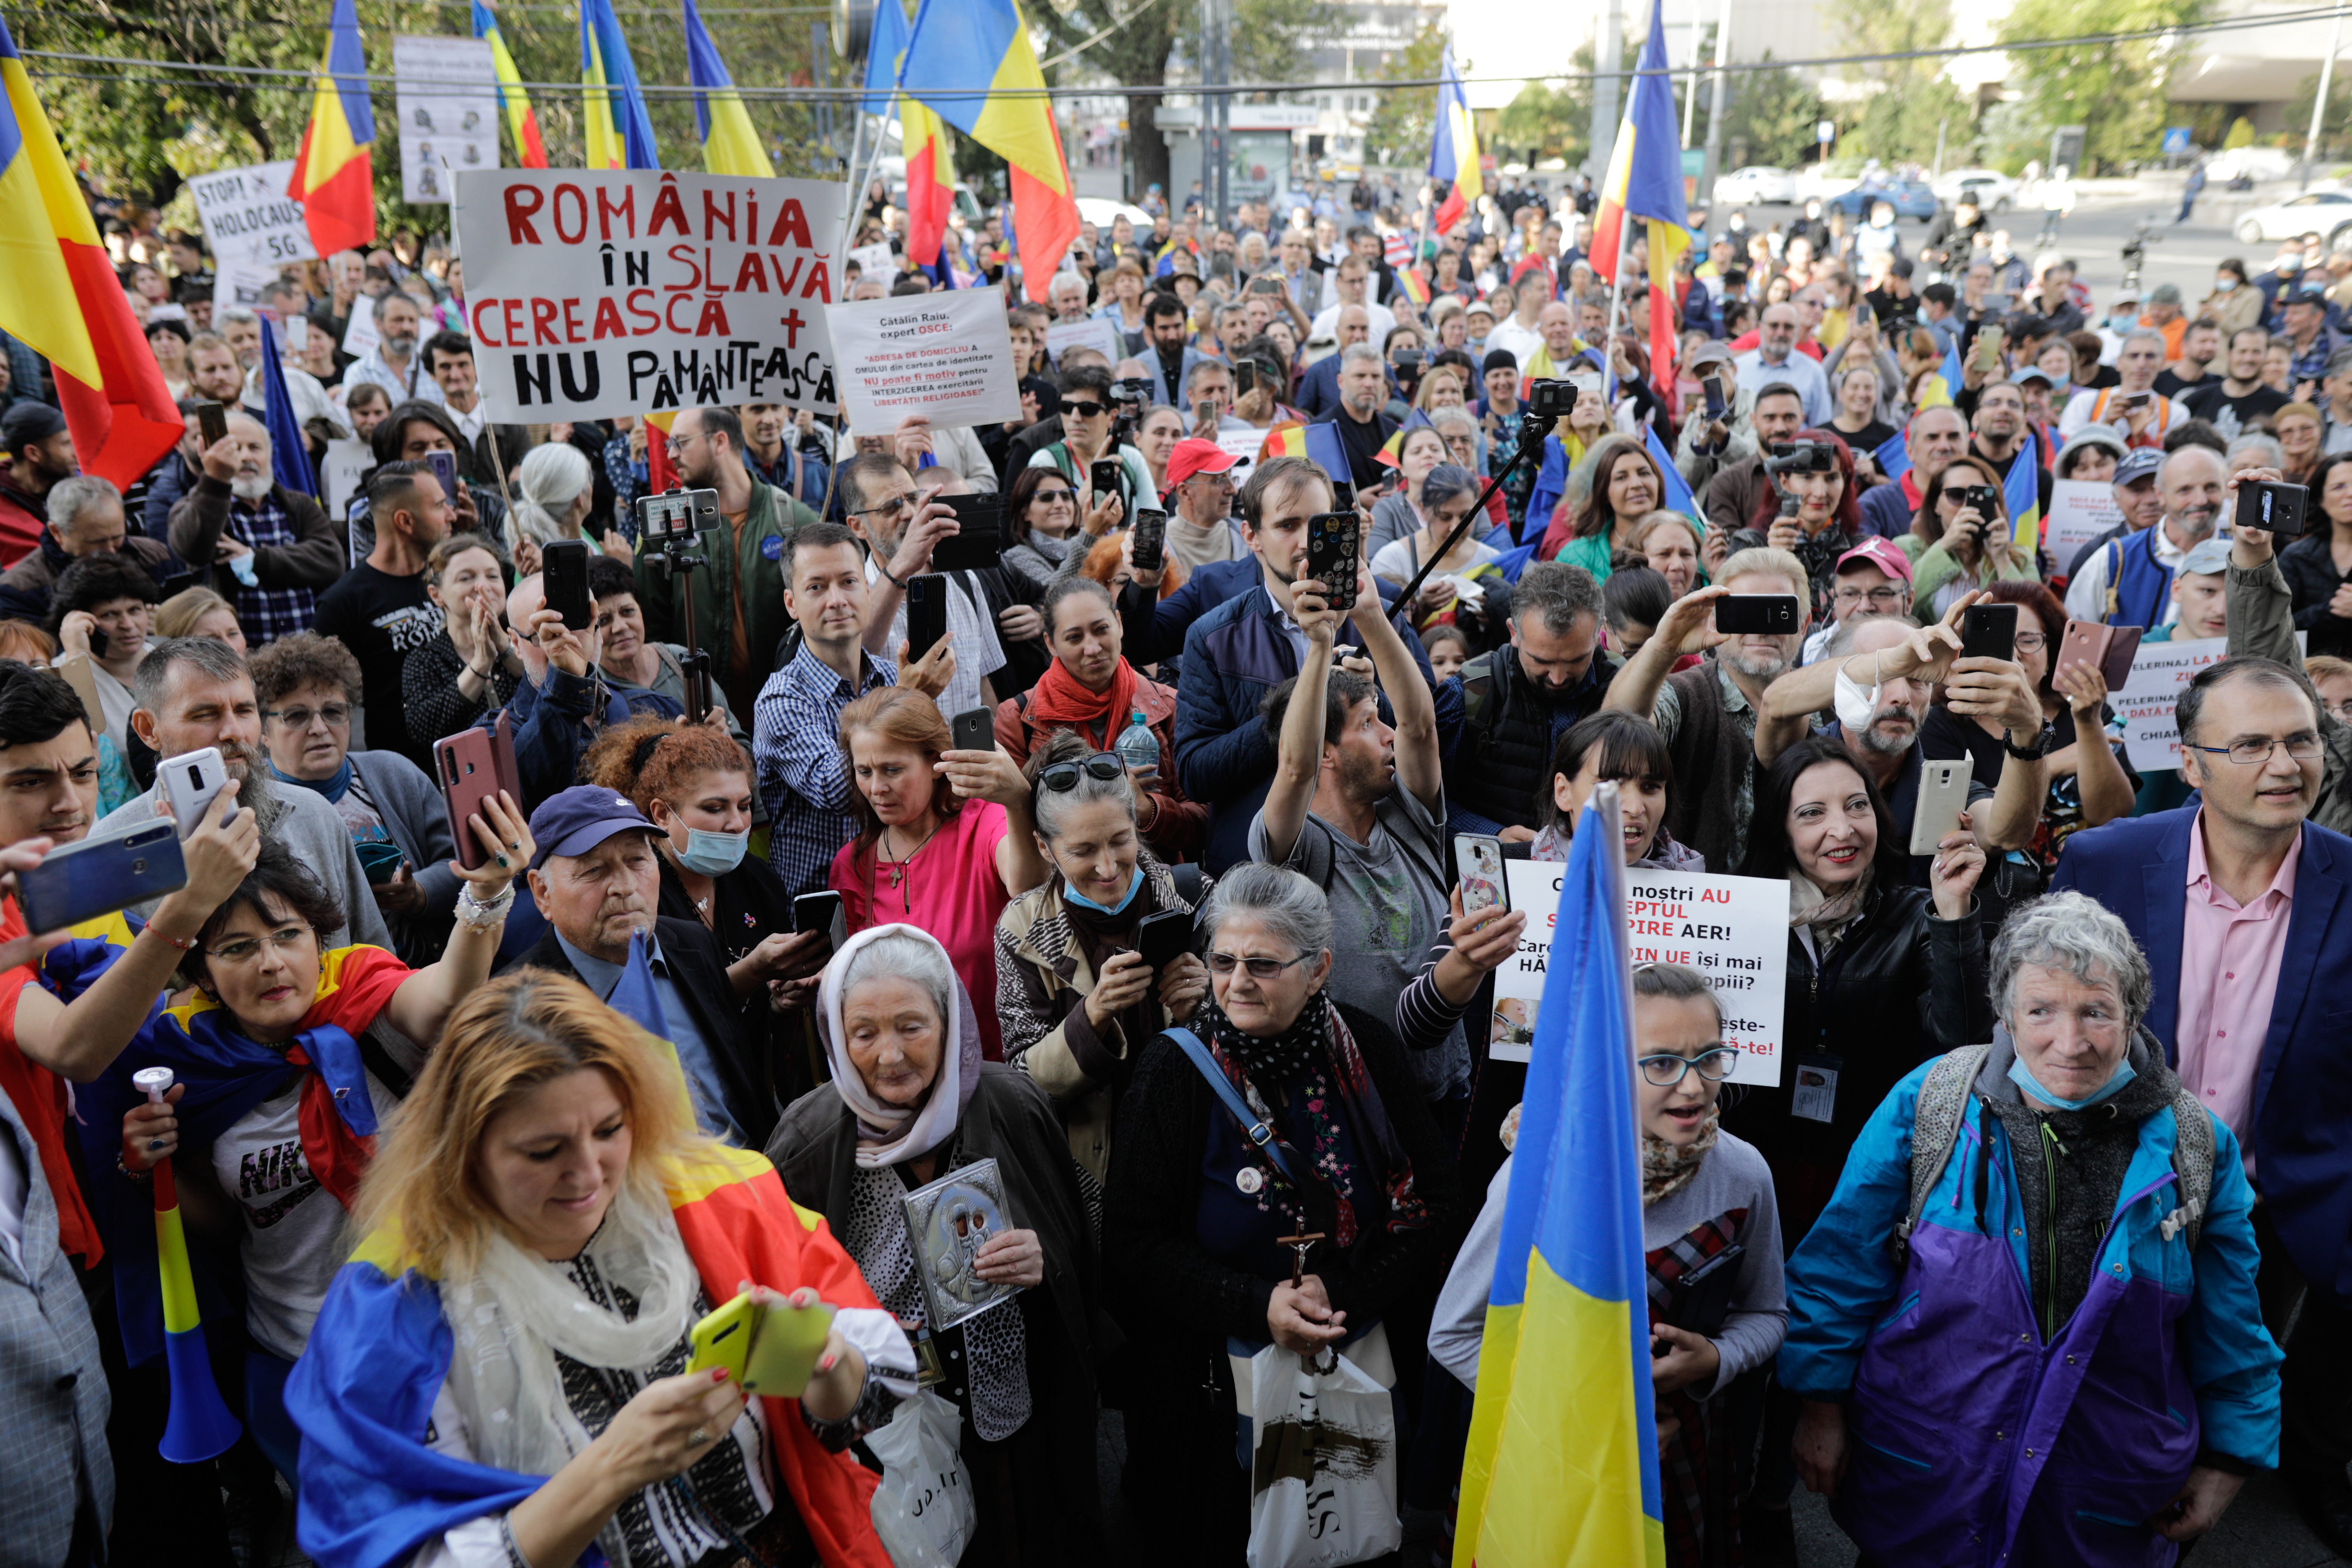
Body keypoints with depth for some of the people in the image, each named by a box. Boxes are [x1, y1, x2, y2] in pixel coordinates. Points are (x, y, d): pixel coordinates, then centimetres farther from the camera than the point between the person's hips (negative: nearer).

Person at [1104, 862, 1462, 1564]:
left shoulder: (1367, 1051, -6)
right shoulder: (1175, 1072, -13)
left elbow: (1437, 1200, -3)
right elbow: (1133, 1243, -11)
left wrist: (1344, 1292, -16)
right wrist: (1255, 1305, -23)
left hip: (1365, 1367, 3)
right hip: (1221, 1385, -2)